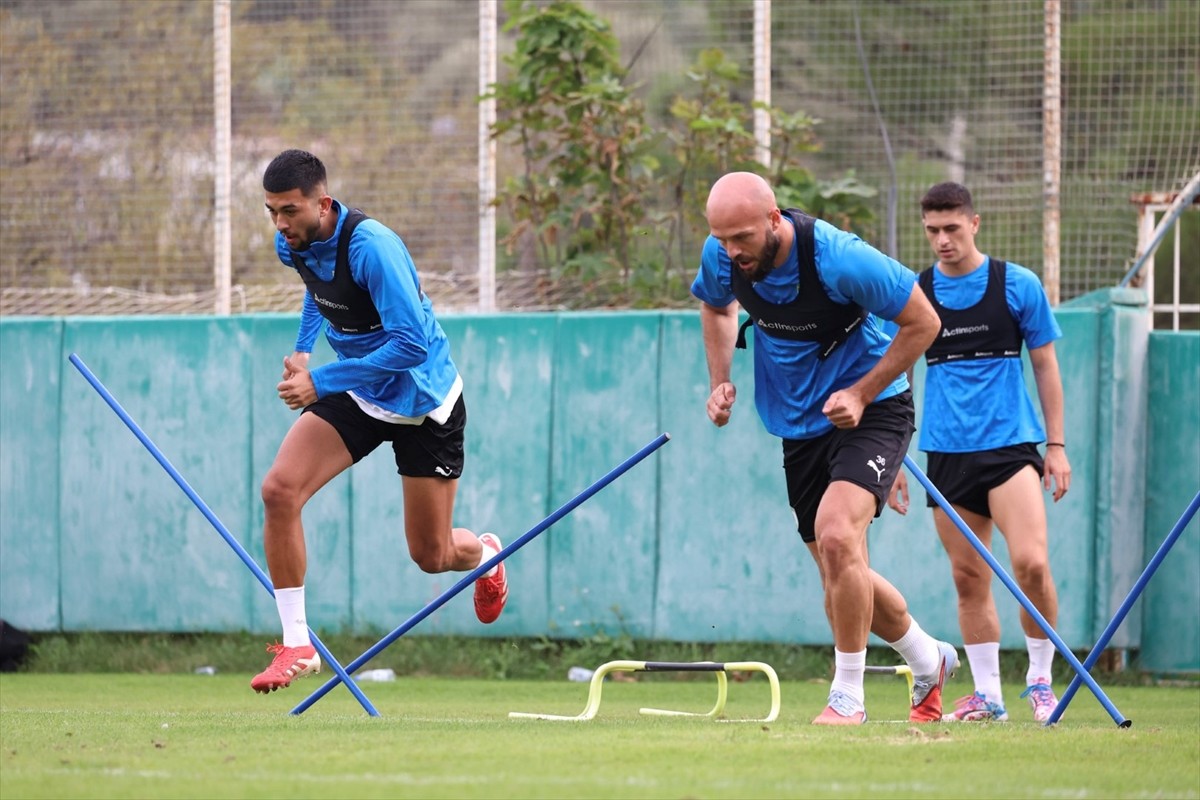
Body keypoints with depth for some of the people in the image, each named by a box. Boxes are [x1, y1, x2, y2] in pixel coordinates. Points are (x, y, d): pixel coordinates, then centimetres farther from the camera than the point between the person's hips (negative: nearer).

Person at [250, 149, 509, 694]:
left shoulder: (371, 248, -31)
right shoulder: (294, 245, -8)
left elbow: (411, 345, -34)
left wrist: (320, 381, -33)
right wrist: (303, 347, 9)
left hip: (421, 400, -6)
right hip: (356, 395, 6)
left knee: (431, 555, 5)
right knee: (279, 490, -18)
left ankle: (486, 555, 44)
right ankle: (296, 644, -11)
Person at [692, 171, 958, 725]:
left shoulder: (840, 260, -28)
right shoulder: (721, 256, -12)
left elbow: (923, 323, -16)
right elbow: (715, 307, 14)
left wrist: (860, 394, -19)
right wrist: (720, 382, 0)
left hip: (871, 409, -6)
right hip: (800, 424, 7)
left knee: (836, 534, -28)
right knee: (841, 576, 12)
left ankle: (848, 696, -17)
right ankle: (929, 662, 38)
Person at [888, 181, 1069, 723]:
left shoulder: (1017, 286, 0)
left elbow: (1045, 366, 7)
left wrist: (1056, 444, 4)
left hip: (1010, 443, -2)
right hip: (946, 453, 3)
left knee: (1031, 562, -18)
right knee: (969, 579, 3)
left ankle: (1040, 679, -1)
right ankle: (987, 694, 12)